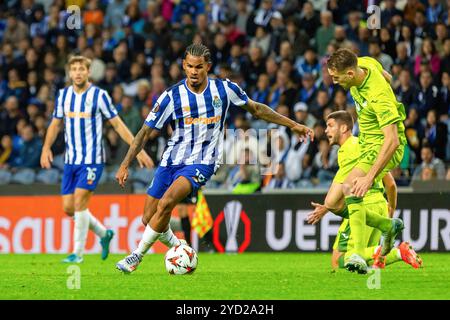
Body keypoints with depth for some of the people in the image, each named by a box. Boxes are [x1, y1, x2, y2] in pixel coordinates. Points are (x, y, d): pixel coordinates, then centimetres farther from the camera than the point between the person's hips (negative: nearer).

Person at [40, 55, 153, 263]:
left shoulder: (99, 95, -7)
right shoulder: (63, 95, 6)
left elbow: (117, 124, -4)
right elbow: (55, 124, 16)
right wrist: (46, 148, 1)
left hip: (92, 160, -5)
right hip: (71, 159, 5)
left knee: (80, 202, -16)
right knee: (68, 208, 3)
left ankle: (78, 253, -7)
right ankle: (104, 234, 26)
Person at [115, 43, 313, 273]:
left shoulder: (224, 89, -4)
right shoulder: (172, 96, -7)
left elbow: (256, 109, 12)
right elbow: (146, 132, -1)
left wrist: (293, 125, 14)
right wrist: (125, 165, -8)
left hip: (201, 163, -3)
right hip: (171, 160, 3)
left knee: (166, 203, -27)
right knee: (149, 219, 0)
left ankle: (137, 256, -17)